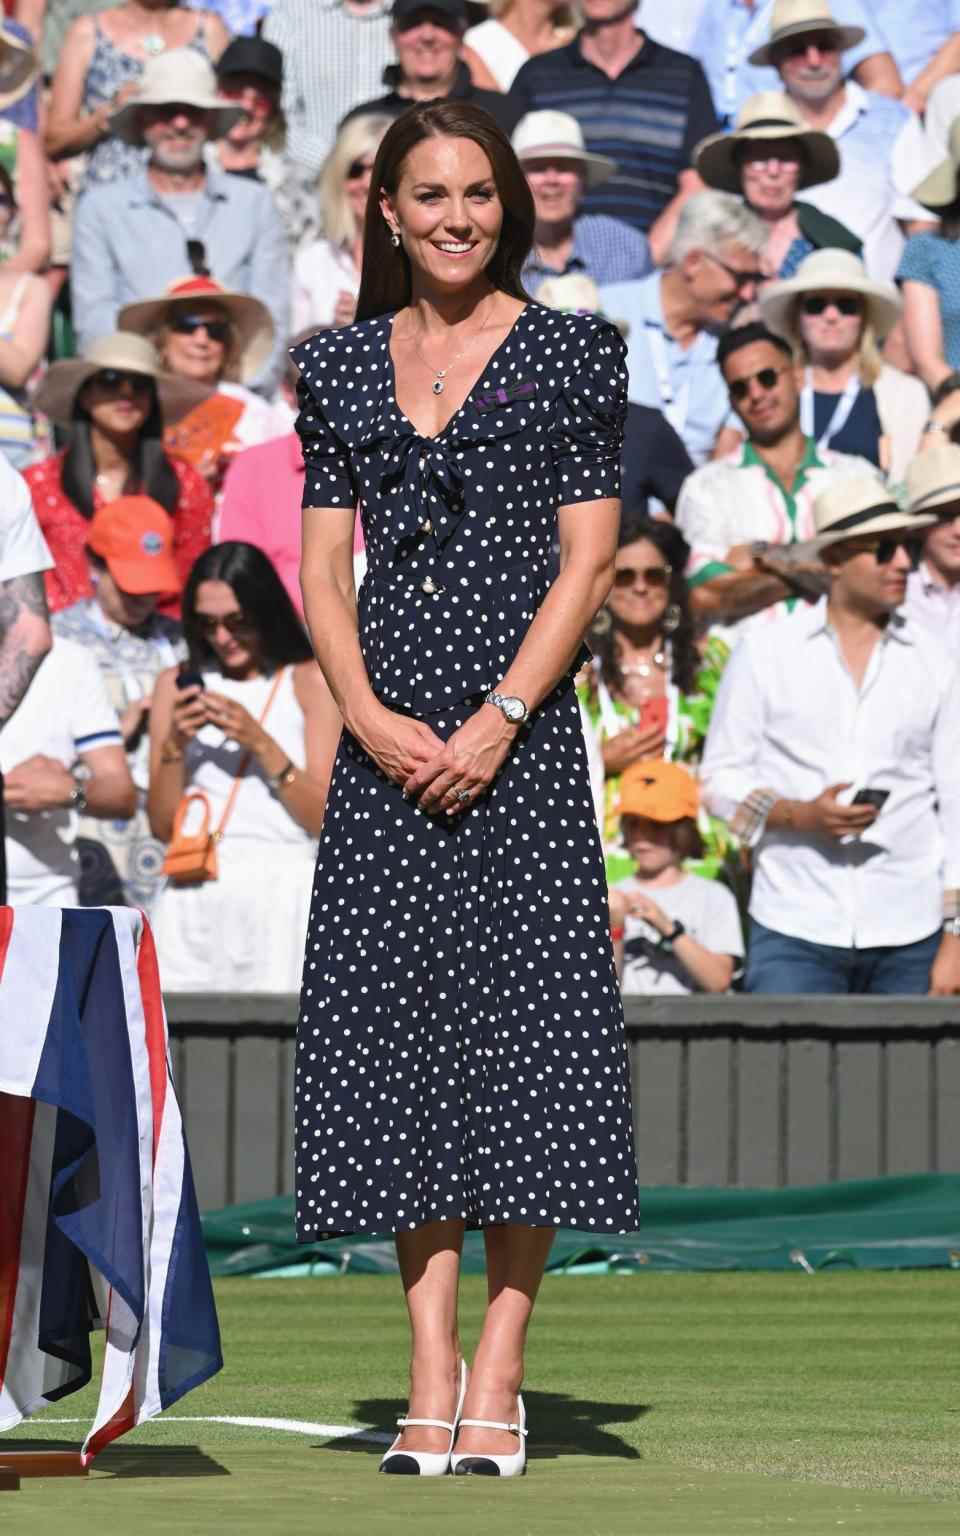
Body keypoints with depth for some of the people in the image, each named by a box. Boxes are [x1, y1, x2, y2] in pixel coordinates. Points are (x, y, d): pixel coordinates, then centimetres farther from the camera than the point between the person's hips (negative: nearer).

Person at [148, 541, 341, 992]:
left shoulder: (311, 682, 4)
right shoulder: (177, 685, 13)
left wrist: (258, 741, -11)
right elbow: (162, 824, 10)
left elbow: (326, 817, -3)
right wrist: (175, 744, -5)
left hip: (281, 891, -2)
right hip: (194, 894, 2)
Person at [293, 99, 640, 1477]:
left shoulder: (571, 354, 3)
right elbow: (322, 562, 9)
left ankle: (497, 1372, -3)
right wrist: (368, 714, -6)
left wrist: (500, 718, -12)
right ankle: (431, 1374, 3)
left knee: (521, 1018, -6)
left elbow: (589, 559, -2)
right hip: (387, 730, 3)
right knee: (400, 1028, 0)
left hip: (520, 727, -3)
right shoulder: (343, 364, 12)